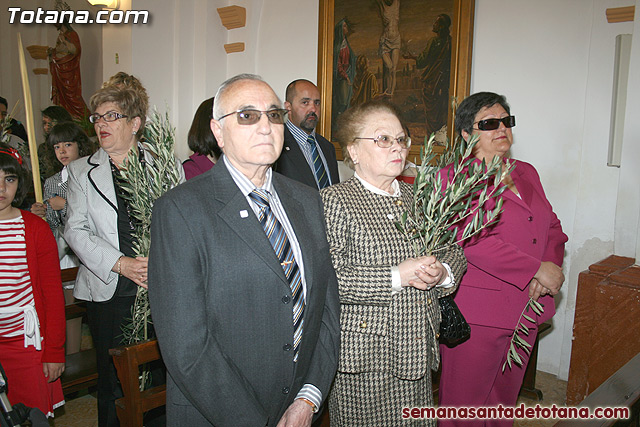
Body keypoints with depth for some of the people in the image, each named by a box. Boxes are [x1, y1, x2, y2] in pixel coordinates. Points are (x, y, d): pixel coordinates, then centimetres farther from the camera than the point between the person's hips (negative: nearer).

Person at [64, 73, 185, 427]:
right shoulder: (81, 171, 8)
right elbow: (76, 230, 0)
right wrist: (119, 263, -14)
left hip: (161, 290, -1)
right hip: (108, 293, 1)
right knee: (113, 381, 10)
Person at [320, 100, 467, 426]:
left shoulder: (417, 197, 12)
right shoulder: (335, 200, -10)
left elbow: (454, 250, 18)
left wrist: (443, 273, -5)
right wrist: (396, 277, -21)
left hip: (417, 349, 6)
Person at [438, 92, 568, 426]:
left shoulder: (526, 173, 14)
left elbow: (552, 228, 15)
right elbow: (471, 241, -19)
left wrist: (552, 267, -6)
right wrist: (537, 268, -17)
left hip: (526, 309, 7)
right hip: (475, 314, -7)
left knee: (505, 400, 19)